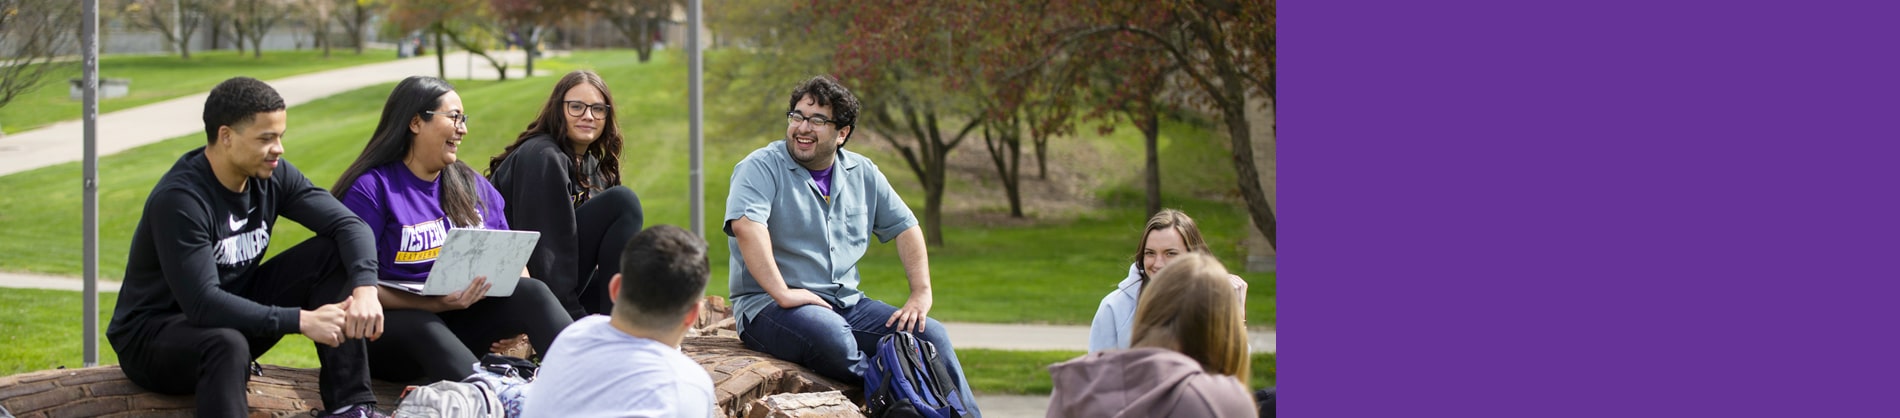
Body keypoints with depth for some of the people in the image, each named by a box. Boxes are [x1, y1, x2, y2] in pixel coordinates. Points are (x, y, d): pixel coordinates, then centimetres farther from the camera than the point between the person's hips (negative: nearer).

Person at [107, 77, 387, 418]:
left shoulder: (272, 174, -6)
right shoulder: (179, 199, -26)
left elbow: (349, 225, -8)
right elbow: (202, 304, -33)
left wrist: (365, 287, -29)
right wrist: (301, 320, -34)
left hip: (237, 314, 7)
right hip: (152, 336, -7)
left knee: (332, 253, -8)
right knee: (228, 344, -41)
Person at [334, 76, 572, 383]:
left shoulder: (473, 185, 14)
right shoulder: (372, 189, -6)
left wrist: (518, 321, -7)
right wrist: (436, 304, -26)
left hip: (462, 322, 5)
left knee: (532, 292, -19)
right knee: (420, 326, -38)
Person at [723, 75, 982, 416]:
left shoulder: (862, 173, 13)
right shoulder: (762, 168, -6)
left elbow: (905, 228, 18)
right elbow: (745, 225, -23)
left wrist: (921, 294, 4)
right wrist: (782, 293, -30)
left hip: (847, 303, 6)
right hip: (767, 306, -6)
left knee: (931, 335, -13)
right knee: (832, 337, -38)